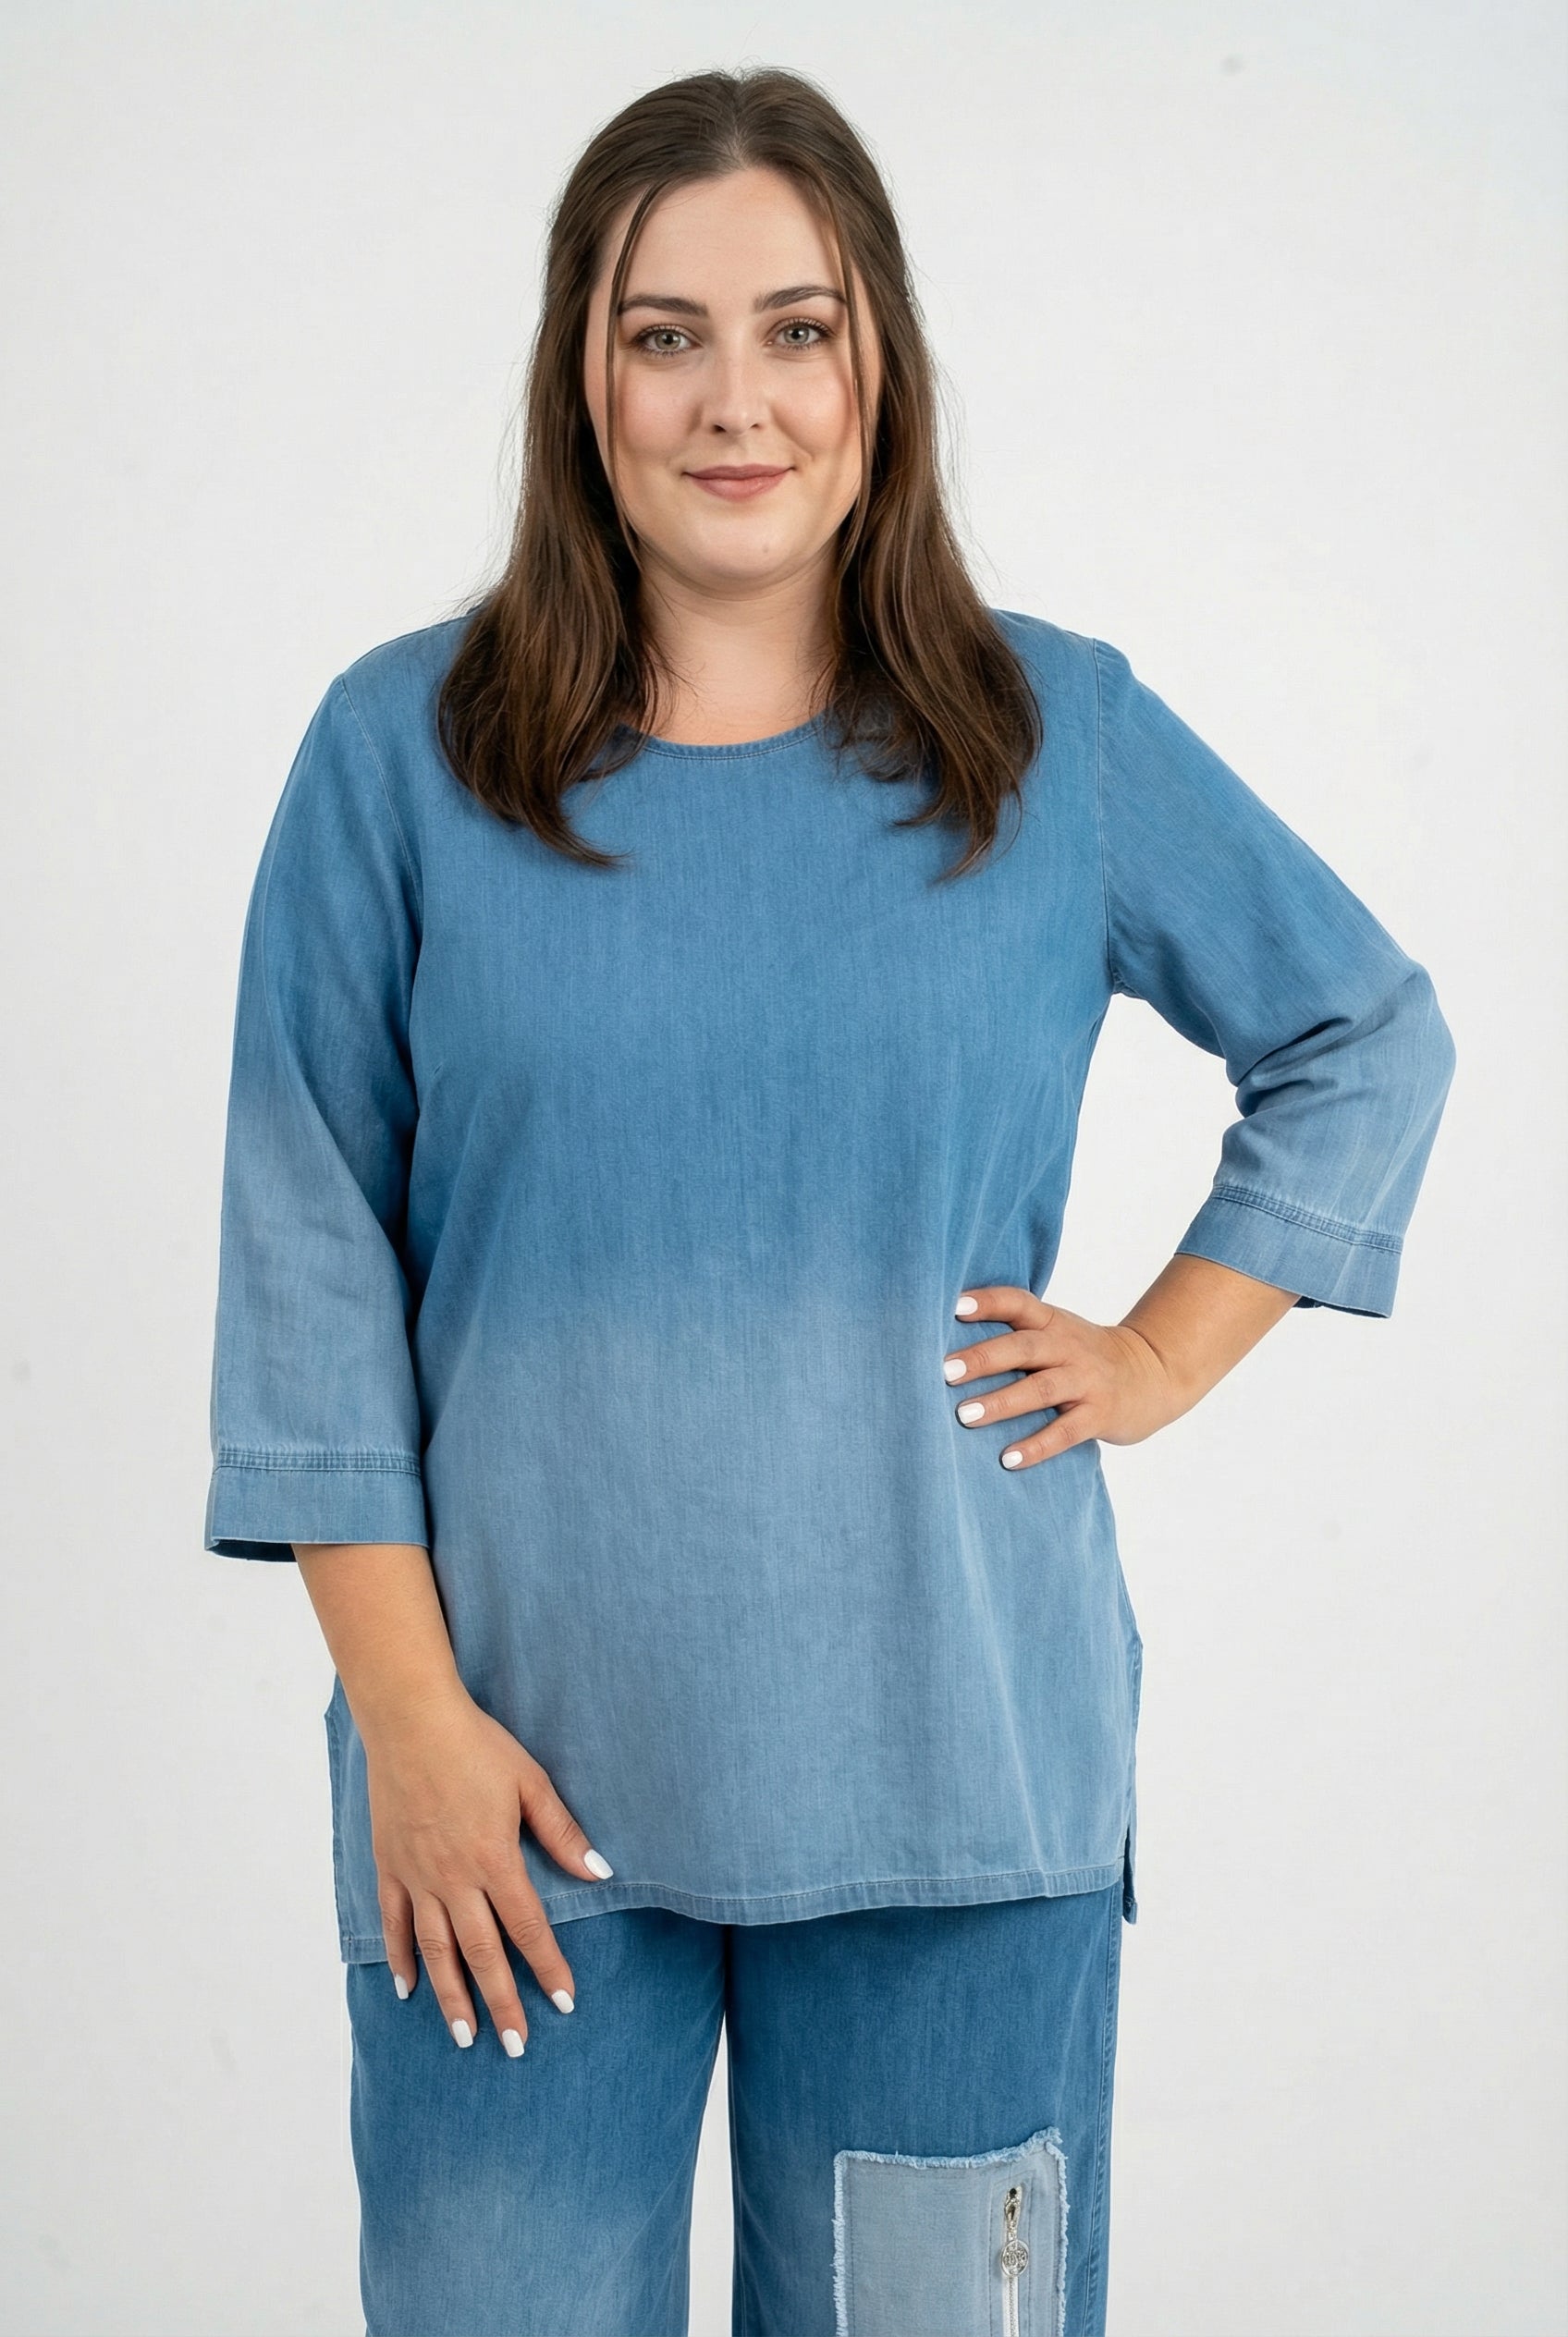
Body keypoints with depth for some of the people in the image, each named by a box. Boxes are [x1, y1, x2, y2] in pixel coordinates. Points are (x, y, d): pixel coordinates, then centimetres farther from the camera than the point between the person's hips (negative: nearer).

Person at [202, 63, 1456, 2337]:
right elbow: (308, 1261, -1)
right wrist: (409, 1718, -6)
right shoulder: (403, 750, -1)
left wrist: (1168, 1349, 5)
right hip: (526, 1772, 0)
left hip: (958, 1759, 1)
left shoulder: (1064, 737, 3)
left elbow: (1371, 1039, 16)